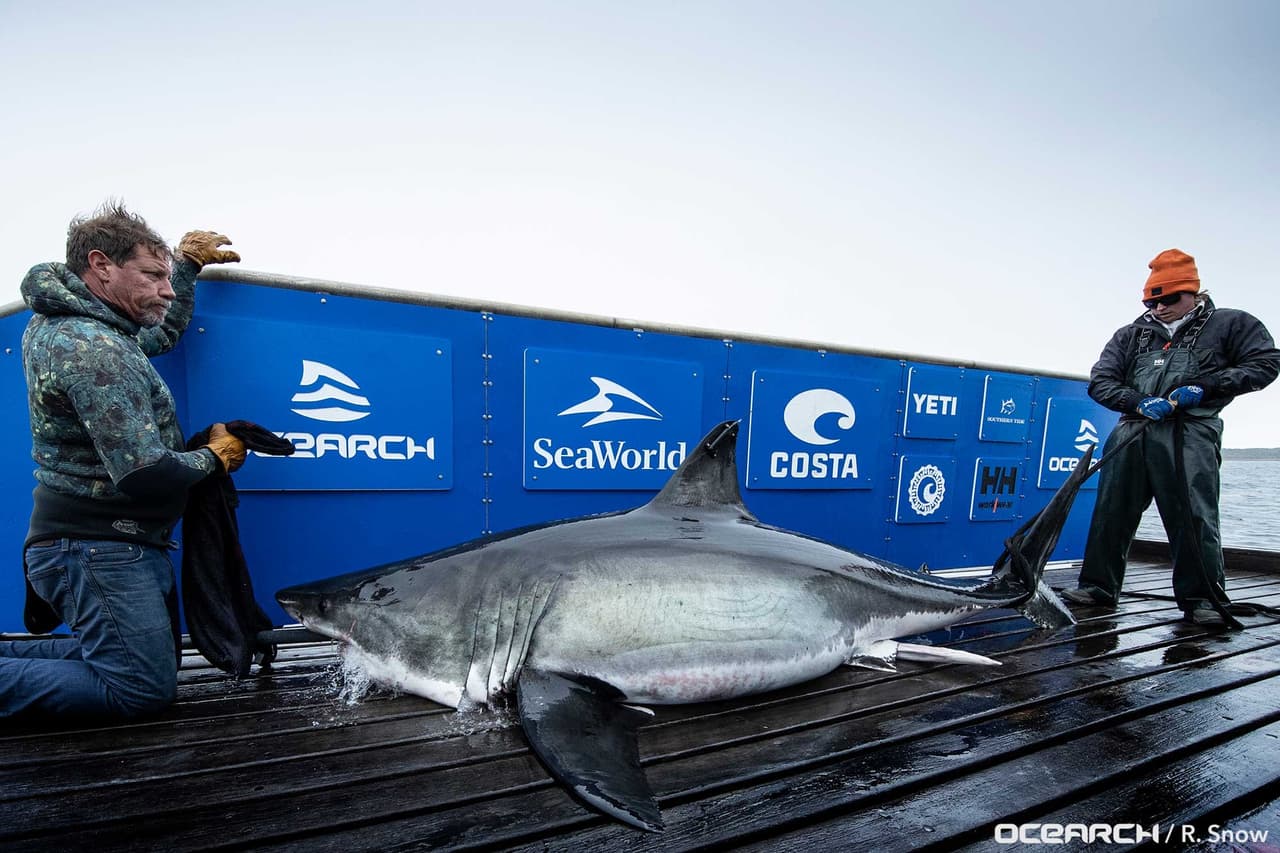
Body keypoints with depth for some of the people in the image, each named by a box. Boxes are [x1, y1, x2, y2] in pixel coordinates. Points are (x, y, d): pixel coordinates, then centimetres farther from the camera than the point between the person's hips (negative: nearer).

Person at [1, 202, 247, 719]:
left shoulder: (58, 322, 8)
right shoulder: (93, 350, -23)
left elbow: (161, 334, 27)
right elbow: (146, 474, -28)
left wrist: (187, 261, 21)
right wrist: (217, 456, -9)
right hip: (99, 547, -10)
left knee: (136, 659, 21)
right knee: (143, 690, -5)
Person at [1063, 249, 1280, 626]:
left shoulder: (1229, 324, 13)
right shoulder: (1131, 335, 19)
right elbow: (1099, 382, 11)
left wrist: (1205, 386, -7)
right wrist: (1139, 402, -7)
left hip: (1190, 434, -3)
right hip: (1133, 432, 3)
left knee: (1193, 515, -9)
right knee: (1112, 509, 2)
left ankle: (1200, 597, 5)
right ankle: (1099, 585, 11)